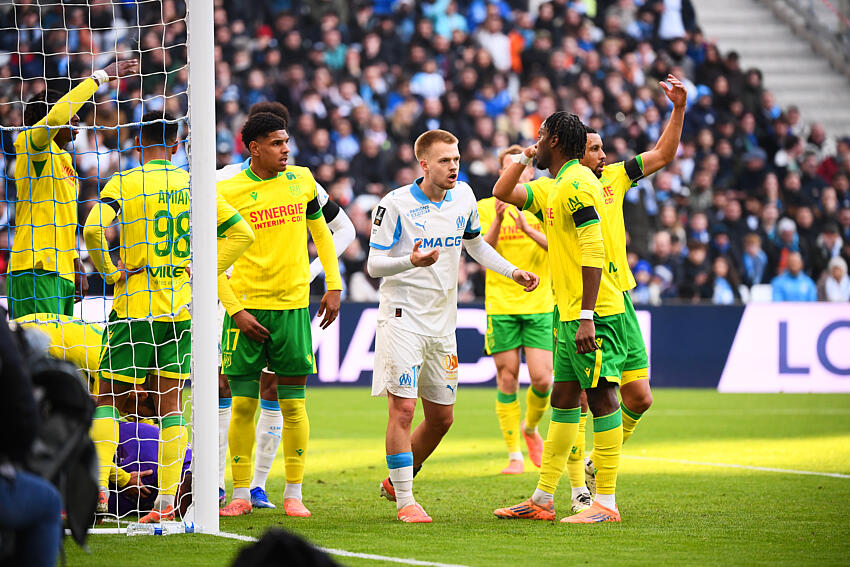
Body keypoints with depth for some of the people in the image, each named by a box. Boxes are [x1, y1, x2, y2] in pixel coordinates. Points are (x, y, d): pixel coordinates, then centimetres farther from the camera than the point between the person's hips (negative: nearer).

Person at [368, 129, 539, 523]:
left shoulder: (463, 196, 6)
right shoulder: (395, 204, -11)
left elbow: (476, 246, 23)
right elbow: (374, 265, -10)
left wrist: (514, 272, 11)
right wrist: (411, 261, -29)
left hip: (442, 323, 6)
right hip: (403, 317, -6)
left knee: (441, 417, 9)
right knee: (403, 409, -12)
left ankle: (396, 481, 29)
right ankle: (404, 501, -4)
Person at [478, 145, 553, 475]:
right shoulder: (486, 208, 3)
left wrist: (528, 229, -21)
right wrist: (498, 221, -24)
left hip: (539, 305, 1)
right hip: (501, 306, -1)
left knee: (542, 379, -7)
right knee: (507, 380, -2)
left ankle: (530, 428, 23)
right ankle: (514, 455, 6)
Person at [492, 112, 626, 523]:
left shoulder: (576, 184, -14)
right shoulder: (551, 188, 16)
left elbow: (593, 250, -20)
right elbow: (502, 192, 29)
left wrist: (587, 316, -24)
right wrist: (525, 157, 16)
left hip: (594, 313, -10)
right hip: (569, 315, 10)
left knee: (600, 397, -8)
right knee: (563, 400, 12)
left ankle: (606, 502, -7)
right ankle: (543, 500, 17)